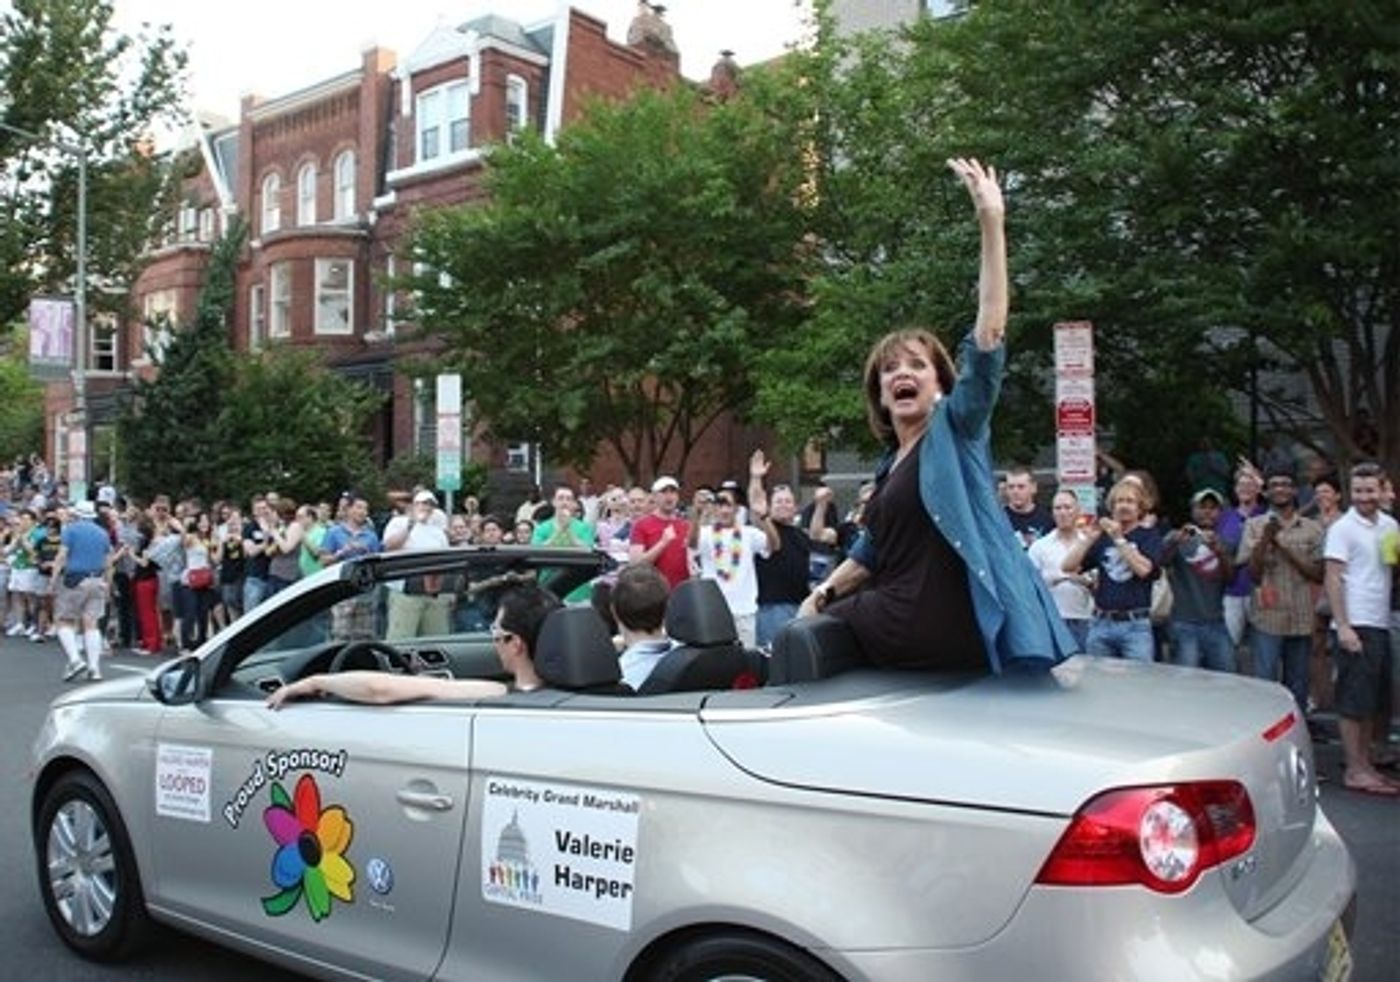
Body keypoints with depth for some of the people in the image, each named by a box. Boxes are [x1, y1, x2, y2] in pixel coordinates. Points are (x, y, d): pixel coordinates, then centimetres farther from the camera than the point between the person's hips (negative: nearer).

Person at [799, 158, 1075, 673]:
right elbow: (873, 549, 28)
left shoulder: (955, 428, -5)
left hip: (945, 631, -8)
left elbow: (989, 334, -18)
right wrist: (823, 592, 14)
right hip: (906, 623, 8)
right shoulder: (890, 466, 17)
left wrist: (992, 226, -25)